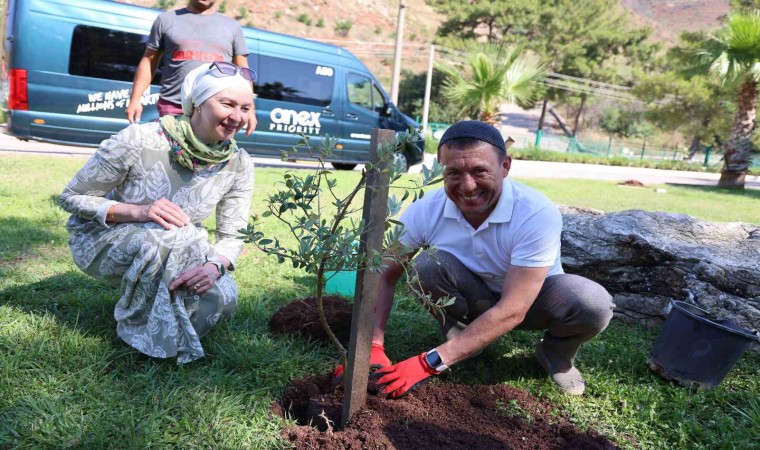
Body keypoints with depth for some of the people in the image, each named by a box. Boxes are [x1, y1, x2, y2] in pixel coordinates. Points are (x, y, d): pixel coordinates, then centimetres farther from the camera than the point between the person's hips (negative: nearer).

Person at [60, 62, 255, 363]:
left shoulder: (238, 165, -15)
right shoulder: (139, 141, -26)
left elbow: (232, 236, -9)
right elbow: (72, 197, -15)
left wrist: (215, 265, -33)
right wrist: (137, 211, -33)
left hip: (177, 252, 3)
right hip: (101, 239, -3)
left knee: (223, 297, -23)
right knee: (159, 240, -36)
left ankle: (169, 330, 10)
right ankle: (139, 330, -9)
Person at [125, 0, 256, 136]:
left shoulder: (232, 26, 17)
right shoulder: (166, 20, 15)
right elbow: (148, 62, 13)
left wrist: (249, 108, 1)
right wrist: (135, 99, 3)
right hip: (173, 109, 0)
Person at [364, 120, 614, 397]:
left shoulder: (538, 214, -32)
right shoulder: (426, 211, -23)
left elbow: (512, 311, -36)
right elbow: (384, 275, -14)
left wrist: (429, 362, -39)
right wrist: (373, 347, -28)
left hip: (530, 299, -1)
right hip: (472, 299, 1)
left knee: (593, 303, -32)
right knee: (427, 263, -29)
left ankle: (555, 354, 3)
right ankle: (459, 336, -2)